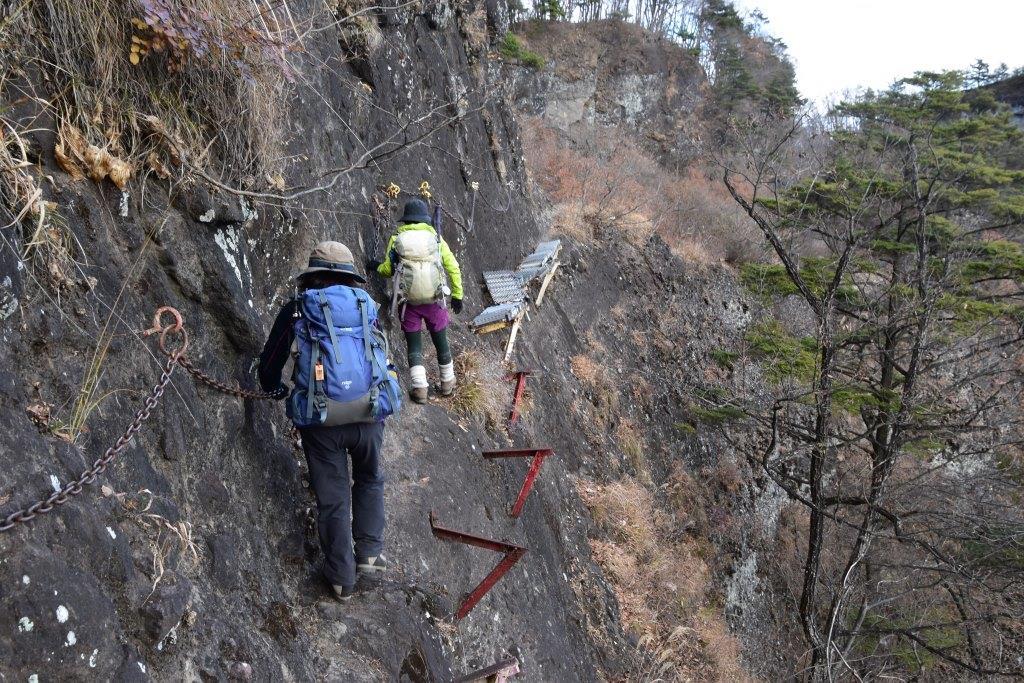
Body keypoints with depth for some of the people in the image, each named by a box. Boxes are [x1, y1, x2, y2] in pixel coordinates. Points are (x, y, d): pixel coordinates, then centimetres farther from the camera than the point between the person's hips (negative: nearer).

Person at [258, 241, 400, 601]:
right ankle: (369, 552, 23)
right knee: (369, 479, 28)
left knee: (333, 497, 12)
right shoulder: (367, 306, 12)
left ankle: (343, 578, 20)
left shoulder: (297, 309, 7)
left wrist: (273, 388, 38)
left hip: (321, 420, -2)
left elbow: (270, 361, 16)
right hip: (369, 414, 2)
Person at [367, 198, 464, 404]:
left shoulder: (396, 239, -3)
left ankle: (419, 388, -2)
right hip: (434, 301, 1)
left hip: (410, 303, -1)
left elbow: (388, 270, 0)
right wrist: (457, 295, 12)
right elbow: (453, 268, 1)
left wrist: (376, 267, 23)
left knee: (414, 345, 7)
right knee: (441, 342, 17)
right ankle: (447, 382, 30)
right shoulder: (436, 238, -1)